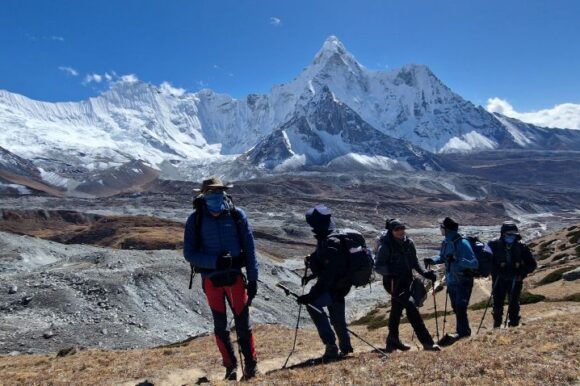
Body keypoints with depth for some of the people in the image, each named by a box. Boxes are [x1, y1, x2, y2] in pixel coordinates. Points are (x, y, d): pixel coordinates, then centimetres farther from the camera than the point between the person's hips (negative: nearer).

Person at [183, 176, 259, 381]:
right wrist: (215, 261, -23)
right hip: (211, 280, 1)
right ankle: (230, 366, 29)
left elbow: (249, 248, -3)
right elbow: (189, 253, -8)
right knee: (220, 326, 12)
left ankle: (251, 365, 24)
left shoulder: (237, 215, -7)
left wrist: (253, 278, -3)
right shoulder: (195, 220, -8)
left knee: (243, 323, 5)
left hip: (235, 277, -1)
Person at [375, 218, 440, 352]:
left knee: (397, 309, 16)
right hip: (393, 282, -6)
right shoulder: (385, 246, -16)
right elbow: (378, 267, -16)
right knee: (411, 307, -15)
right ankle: (427, 342, -9)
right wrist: (389, 272, -33)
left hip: (406, 281, 7)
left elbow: (415, 262, 13)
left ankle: (393, 342, 30)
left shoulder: (408, 243, 1)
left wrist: (424, 273, 0)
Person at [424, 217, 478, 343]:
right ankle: (463, 330, 31)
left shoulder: (462, 244, -22)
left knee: (460, 307, -10)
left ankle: (462, 331, 6)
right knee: (456, 308, 16)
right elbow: (442, 258, 17)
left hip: (463, 282, -7)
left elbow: (474, 264, -26)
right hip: (451, 282, 7)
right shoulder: (446, 243, 0)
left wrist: (457, 260, -40)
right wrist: (432, 260, -3)